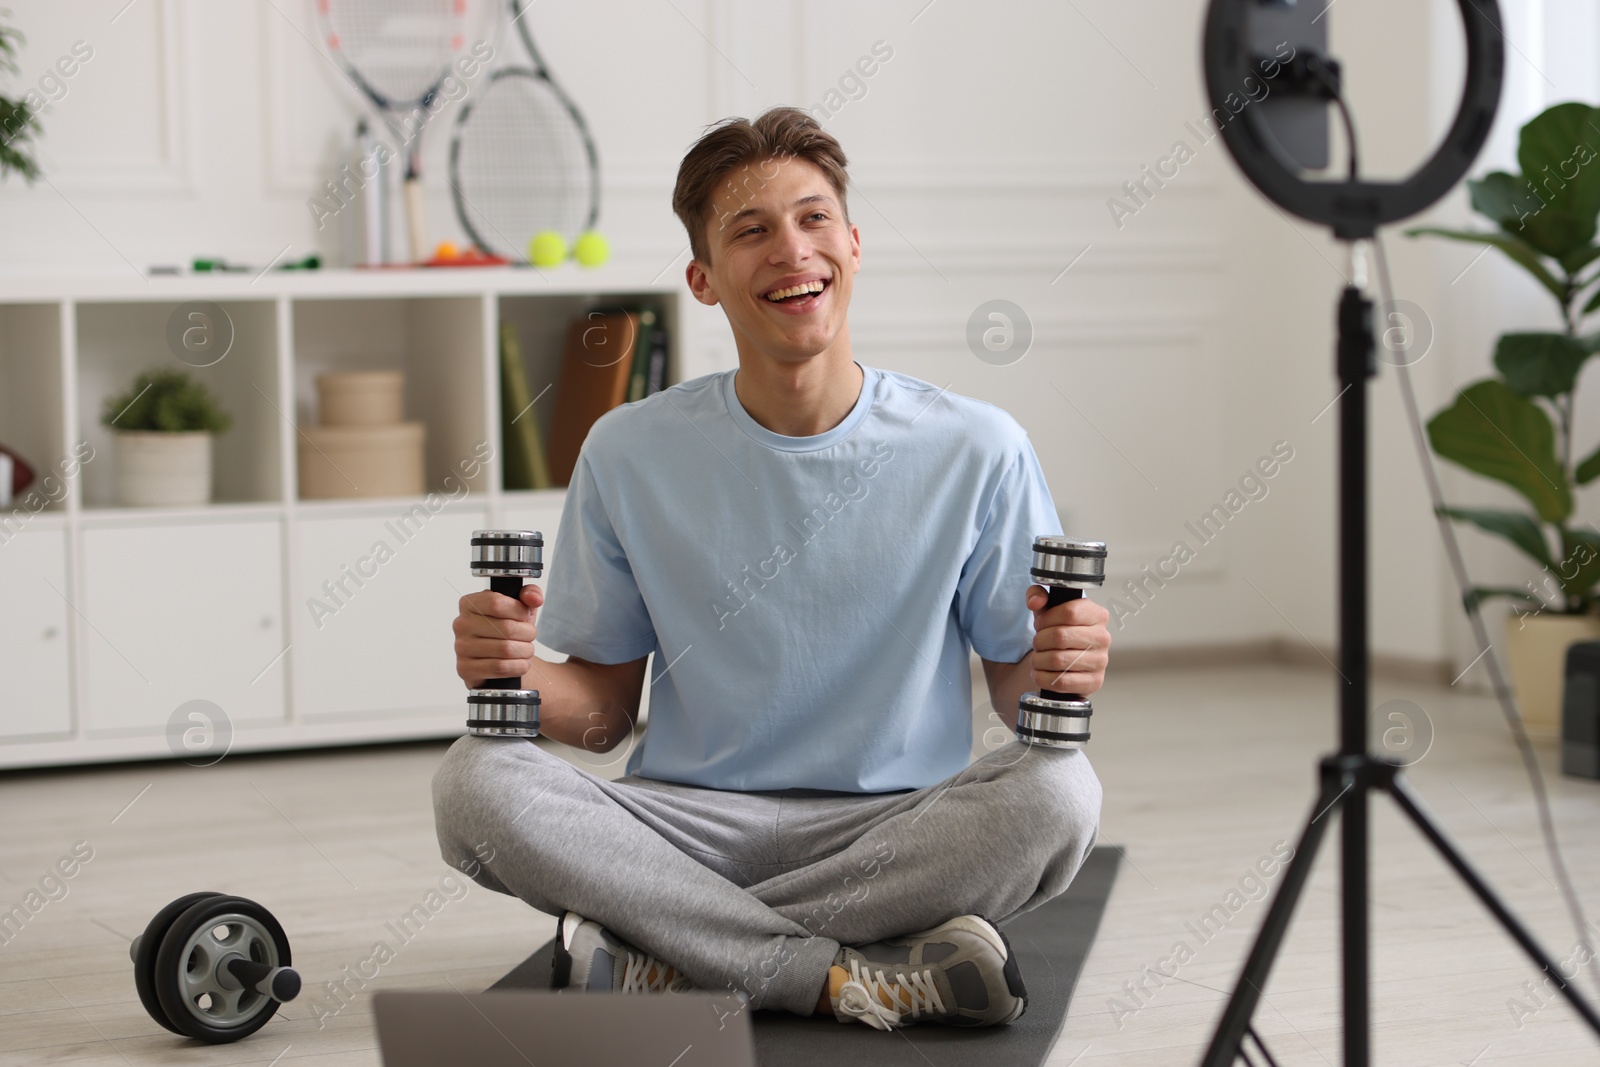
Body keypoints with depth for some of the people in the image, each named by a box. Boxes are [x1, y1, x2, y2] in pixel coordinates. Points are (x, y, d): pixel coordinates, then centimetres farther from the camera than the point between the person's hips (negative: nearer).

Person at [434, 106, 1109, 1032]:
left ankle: (659, 967, -21)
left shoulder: (977, 452, -1)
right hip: (690, 826, 1)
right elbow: (605, 709, 8)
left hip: (899, 829, 0)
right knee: (477, 783, -26)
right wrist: (524, 676, -15)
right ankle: (858, 979, -23)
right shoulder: (630, 455, 2)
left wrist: (1061, 668, -19)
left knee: (1057, 794, -32)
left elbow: (1018, 686, 5)